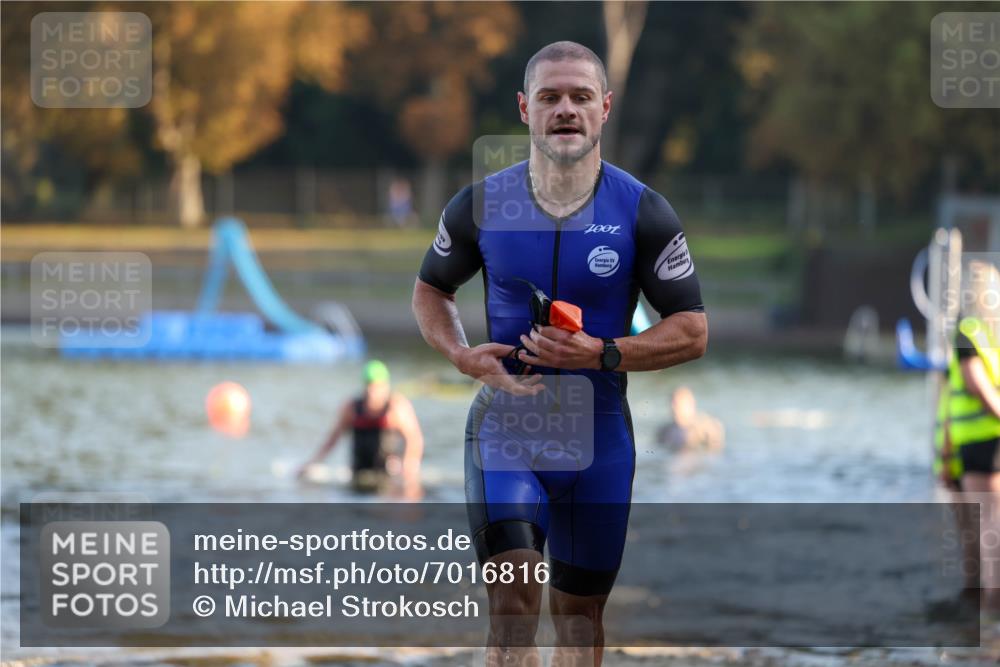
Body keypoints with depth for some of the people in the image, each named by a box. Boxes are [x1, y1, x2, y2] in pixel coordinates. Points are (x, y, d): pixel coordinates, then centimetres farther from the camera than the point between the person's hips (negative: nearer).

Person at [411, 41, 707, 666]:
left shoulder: (643, 213, -5)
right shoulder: (481, 205, -2)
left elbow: (693, 332, -3)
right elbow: (431, 289, 14)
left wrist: (602, 354, -18)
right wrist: (464, 356, -6)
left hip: (600, 434, 1)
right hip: (505, 422, -1)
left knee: (579, 614, 13)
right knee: (514, 604, -19)